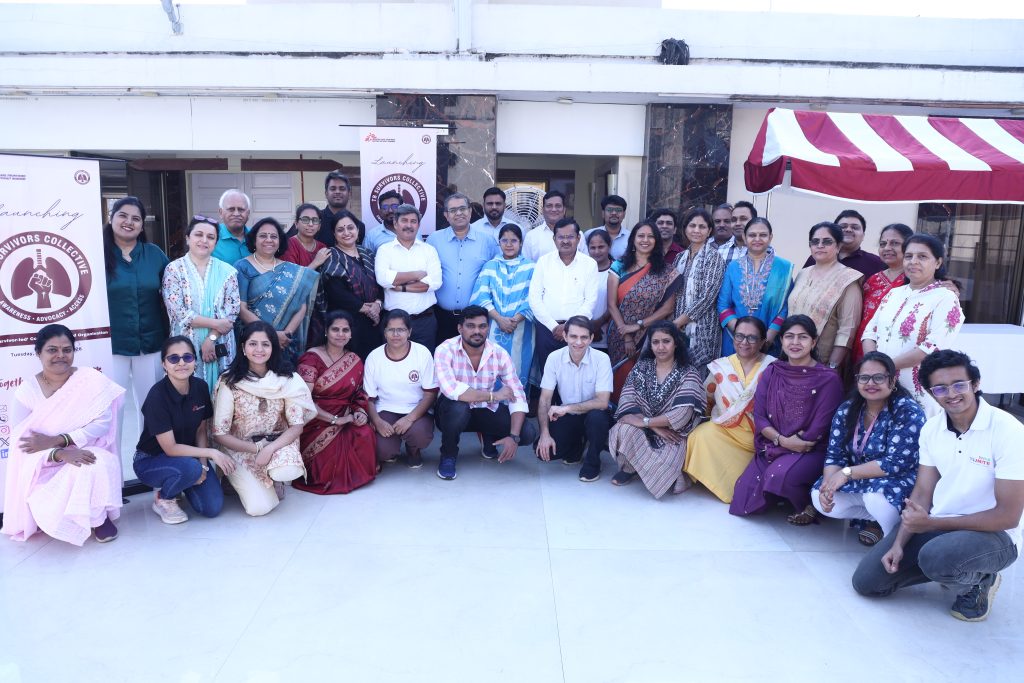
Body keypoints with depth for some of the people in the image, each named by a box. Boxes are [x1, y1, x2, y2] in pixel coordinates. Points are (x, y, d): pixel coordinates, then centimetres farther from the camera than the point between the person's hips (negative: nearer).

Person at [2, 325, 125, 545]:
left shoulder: (91, 380, -6)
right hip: (43, 467, 0)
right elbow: (20, 441, -12)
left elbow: (102, 423, -14)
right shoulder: (27, 391, -6)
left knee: (95, 468, -34)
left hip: (87, 454, 0)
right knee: (49, 510, -28)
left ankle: (97, 517, -5)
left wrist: (55, 441, -23)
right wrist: (61, 454, -30)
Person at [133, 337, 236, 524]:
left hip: (188, 454, 5)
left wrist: (203, 465, -12)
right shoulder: (157, 395, -25)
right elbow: (170, 448, -24)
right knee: (190, 468, -37)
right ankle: (162, 499, -3)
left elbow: (201, 430, 2)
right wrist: (211, 453, -25)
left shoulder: (200, 387, -9)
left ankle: (178, 484, 18)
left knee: (213, 507, -11)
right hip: (151, 460, -5)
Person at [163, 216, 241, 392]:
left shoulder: (227, 272, 5)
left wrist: (212, 338, -12)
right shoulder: (174, 269, -1)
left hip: (219, 348, 2)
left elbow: (232, 311, -2)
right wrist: (214, 323, -12)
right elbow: (178, 312, -10)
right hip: (186, 346, -2)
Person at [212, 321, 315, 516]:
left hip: (277, 443, 1)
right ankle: (243, 481, 15)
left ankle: (275, 478, 6)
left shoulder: (286, 379, -9)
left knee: (287, 471, -32)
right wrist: (257, 448, -19)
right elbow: (220, 434, -11)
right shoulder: (229, 382, -13)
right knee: (259, 507, -19)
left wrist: (269, 449, -23)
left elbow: (297, 426, -8)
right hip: (241, 449, -1)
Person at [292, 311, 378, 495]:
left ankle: (355, 473, 4)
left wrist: (360, 412, -9)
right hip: (316, 423, -4)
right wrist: (335, 420, -19)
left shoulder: (355, 362, 9)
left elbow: (360, 395, 15)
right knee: (331, 447, -31)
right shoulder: (312, 358, -7)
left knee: (366, 435, -26)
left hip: (345, 421, 4)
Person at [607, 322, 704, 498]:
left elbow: (682, 415, -19)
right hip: (642, 431, 2)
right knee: (625, 430, -33)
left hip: (671, 435, -2)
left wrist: (644, 421, -20)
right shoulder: (641, 367, 4)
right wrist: (655, 427, -19)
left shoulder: (688, 373, -6)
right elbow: (627, 402, -8)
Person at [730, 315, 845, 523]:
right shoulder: (771, 373, 4)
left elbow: (820, 428, -11)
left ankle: (810, 506, -3)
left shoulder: (828, 379, -9)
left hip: (811, 451, -4)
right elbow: (759, 416, -1)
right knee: (745, 501, -8)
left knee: (780, 474, -35)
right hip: (772, 447, 5)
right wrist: (783, 440, -16)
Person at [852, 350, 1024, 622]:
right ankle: (947, 568, 15)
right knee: (866, 581, -3)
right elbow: (922, 493, 2)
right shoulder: (932, 428, -1)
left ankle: (977, 583, -3)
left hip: (993, 534, -5)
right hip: (935, 524, 6)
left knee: (935, 556, -38)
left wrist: (932, 523, -22)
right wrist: (899, 544, -10)